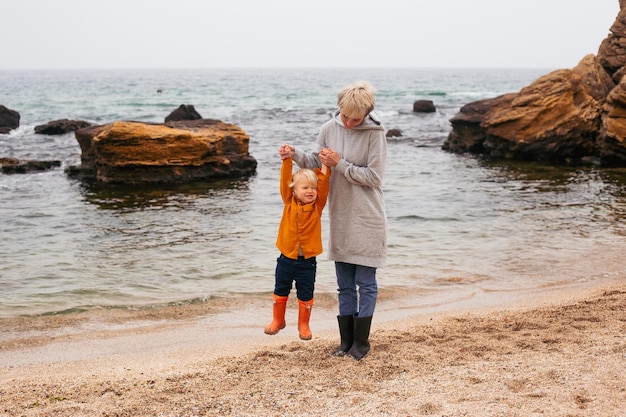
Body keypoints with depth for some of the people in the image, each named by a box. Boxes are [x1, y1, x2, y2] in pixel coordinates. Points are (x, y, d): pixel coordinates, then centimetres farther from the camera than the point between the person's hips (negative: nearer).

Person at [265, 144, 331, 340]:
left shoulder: (317, 206, -4)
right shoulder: (289, 203, -4)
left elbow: (323, 185, -14)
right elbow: (285, 181, -12)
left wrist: (324, 166, -19)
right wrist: (286, 160, -22)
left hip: (307, 261, -1)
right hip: (286, 258, 1)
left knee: (305, 296, 8)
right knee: (280, 292, 15)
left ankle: (304, 325, 25)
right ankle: (278, 320, 33)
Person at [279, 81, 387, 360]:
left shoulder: (375, 133, -14)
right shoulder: (330, 129, -1)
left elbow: (374, 177, -16)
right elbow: (318, 164, 10)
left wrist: (340, 164, -20)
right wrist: (295, 155, -7)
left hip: (366, 219, -5)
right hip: (340, 218, 5)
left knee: (365, 283, 4)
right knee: (344, 284, 13)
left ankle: (361, 342, 16)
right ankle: (346, 340, 23)